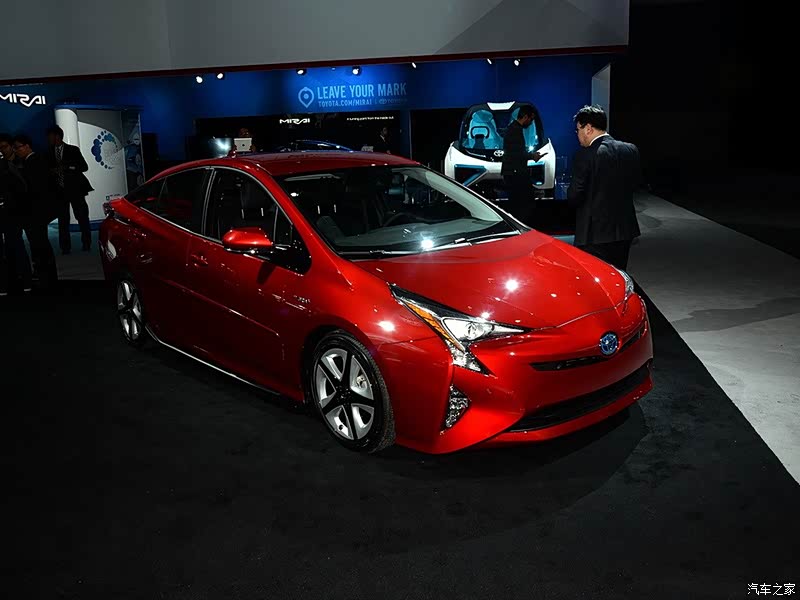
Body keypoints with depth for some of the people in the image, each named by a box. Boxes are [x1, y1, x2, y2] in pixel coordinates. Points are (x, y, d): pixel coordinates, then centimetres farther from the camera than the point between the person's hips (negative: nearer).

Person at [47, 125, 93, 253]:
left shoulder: (73, 150, 2)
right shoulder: (49, 153, 11)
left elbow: (84, 167, -2)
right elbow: (48, 171, 16)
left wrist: (68, 167, -13)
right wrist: (52, 171, -6)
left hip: (75, 189, -3)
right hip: (59, 191, 3)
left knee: (82, 217, 0)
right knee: (63, 219, 1)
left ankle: (86, 244, 11)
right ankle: (65, 247, 5)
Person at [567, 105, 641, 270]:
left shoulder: (585, 156, -16)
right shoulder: (631, 150, 3)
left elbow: (574, 197, -13)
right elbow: (635, 184, 11)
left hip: (595, 233, -6)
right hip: (625, 230, 7)